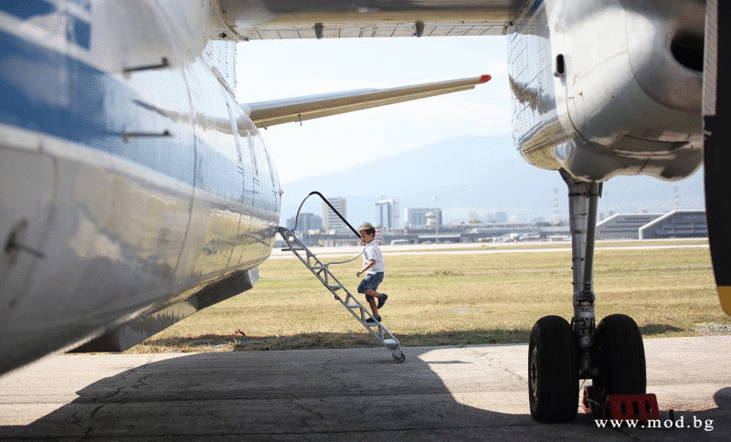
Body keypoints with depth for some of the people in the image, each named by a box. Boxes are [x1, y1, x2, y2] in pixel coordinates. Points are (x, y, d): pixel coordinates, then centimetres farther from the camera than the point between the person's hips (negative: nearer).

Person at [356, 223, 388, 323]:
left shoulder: (371, 248, -15)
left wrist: (362, 271, -30)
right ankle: (376, 316, 16)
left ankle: (381, 296, -10)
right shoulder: (374, 246, 19)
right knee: (369, 297, 11)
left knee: (362, 288, -22)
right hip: (374, 274, 10)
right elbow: (382, 261, 26)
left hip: (375, 273, -10)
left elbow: (373, 262, -29)